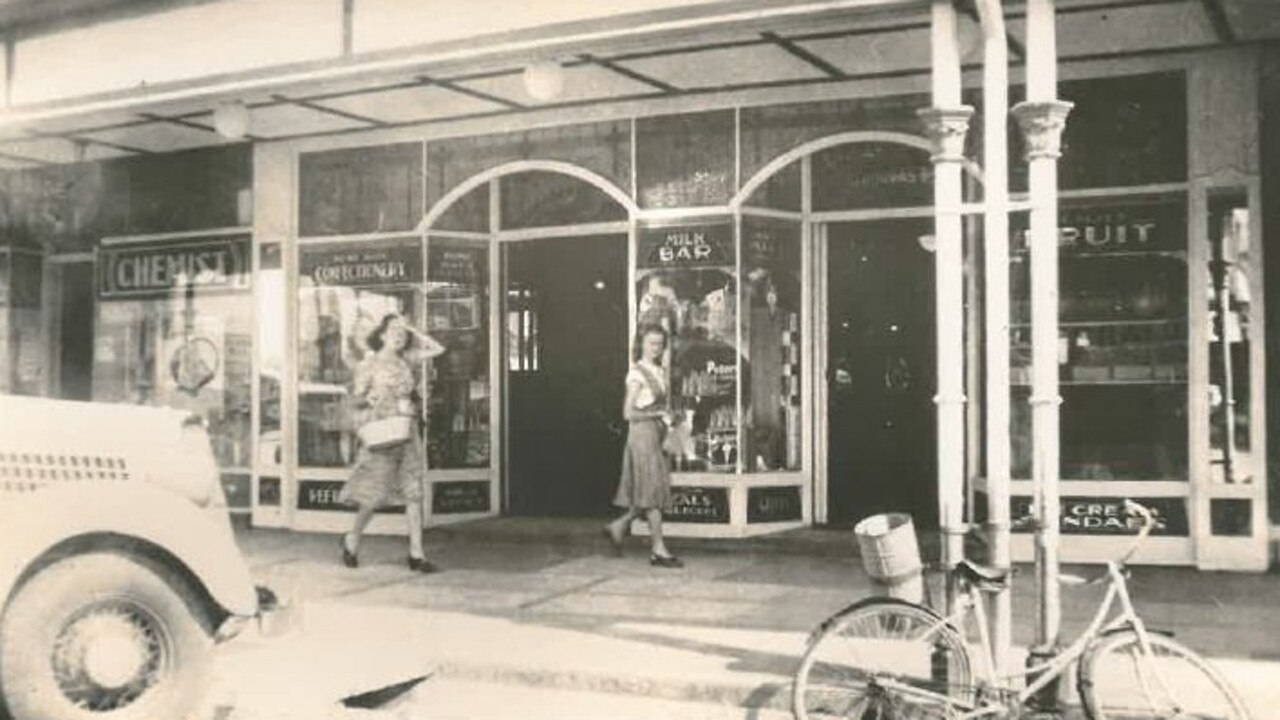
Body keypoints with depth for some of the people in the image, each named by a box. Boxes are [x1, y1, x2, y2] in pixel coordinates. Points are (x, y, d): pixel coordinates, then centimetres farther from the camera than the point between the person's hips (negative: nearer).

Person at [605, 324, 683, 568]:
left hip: (656, 434, 8)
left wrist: (666, 416, 1)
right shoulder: (637, 374, -10)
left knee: (650, 493, 9)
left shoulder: (659, 372, 13)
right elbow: (629, 413, -13)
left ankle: (618, 526, 24)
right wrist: (658, 414, -14)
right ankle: (659, 550, -1)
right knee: (652, 492, -5)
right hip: (642, 434, -8)